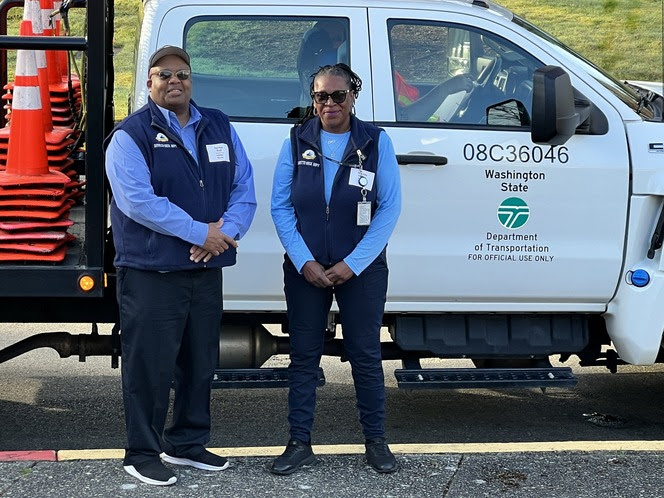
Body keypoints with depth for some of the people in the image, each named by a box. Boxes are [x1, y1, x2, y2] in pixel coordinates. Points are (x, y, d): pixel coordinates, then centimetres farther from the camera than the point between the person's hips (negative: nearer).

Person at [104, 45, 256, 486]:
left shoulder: (219, 128, 12)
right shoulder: (130, 135, -6)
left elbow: (244, 188, 8)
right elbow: (138, 200, -18)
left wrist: (228, 231, -12)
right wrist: (202, 232, -19)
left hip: (206, 269, 6)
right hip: (150, 272, -6)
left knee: (201, 363, 15)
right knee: (150, 366, -1)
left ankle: (187, 443, 30)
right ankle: (142, 454, 12)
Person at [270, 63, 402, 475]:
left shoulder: (376, 142, -3)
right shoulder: (297, 142, 1)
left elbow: (389, 208, -6)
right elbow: (281, 206, 0)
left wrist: (352, 264, -12)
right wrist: (304, 262, -11)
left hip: (361, 269, -1)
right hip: (306, 268, 2)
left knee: (366, 354, 4)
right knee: (304, 356, 6)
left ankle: (376, 441, 18)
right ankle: (300, 444, 15)